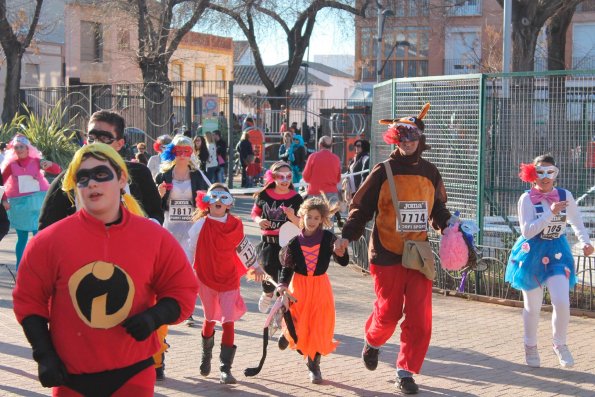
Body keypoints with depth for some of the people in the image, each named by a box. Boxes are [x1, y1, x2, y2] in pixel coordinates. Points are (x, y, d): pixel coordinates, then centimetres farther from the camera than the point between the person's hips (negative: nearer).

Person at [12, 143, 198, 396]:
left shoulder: (154, 237, -3)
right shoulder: (50, 241, -5)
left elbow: (182, 292, 4)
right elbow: (29, 299, 3)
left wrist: (154, 317, -15)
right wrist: (44, 355, -5)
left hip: (134, 375, 0)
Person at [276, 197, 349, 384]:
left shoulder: (328, 238, -7)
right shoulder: (295, 243, -6)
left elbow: (344, 262, -6)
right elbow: (287, 267, -1)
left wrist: (340, 253, -27)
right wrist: (283, 284, -17)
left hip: (320, 286, 0)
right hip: (299, 286, 0)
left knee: (320, 327, 1)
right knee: (299, 325, 3)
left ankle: (314, 365, 17)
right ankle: (289, 334, 42)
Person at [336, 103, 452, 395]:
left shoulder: (430, 173, 8)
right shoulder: (384, 171, -3)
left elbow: (438, 208, 20)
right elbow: (361, 206, 0)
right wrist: (347, 235, -12)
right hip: (387, 254, -3)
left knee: (420, 318, -4)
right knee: (388, 313, 5)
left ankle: (406, 372, 10)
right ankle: (372, 342, 40)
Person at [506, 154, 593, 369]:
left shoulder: (565, 196, -2)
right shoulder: (527, 199, -12)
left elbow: (577, 223, 12)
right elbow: (527, 231, -20)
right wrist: (551, 213, -26)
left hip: (557, 253, 2)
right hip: (532, 254, -2)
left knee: (562, 302, -10)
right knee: (532, 306, 8)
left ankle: (560, 344, 15)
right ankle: (530, 346, 30)